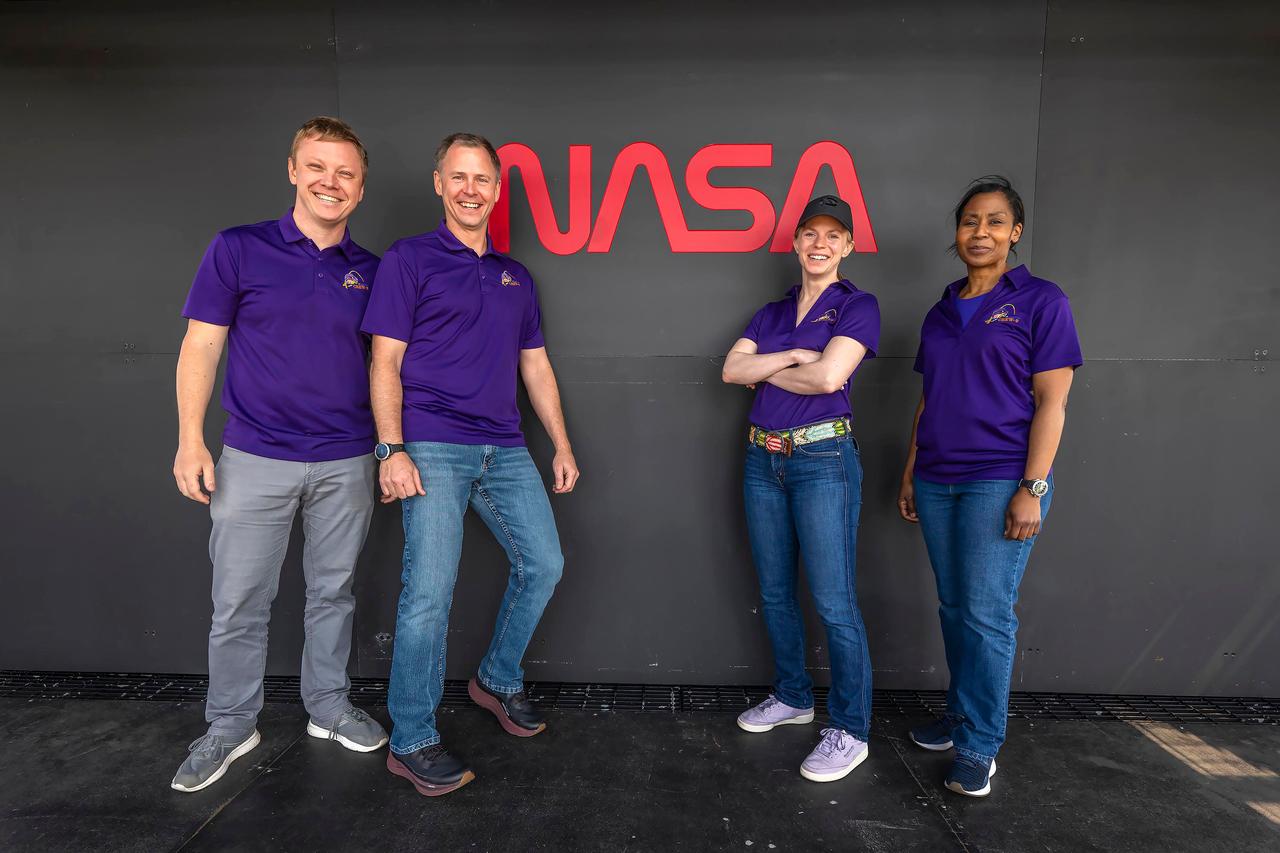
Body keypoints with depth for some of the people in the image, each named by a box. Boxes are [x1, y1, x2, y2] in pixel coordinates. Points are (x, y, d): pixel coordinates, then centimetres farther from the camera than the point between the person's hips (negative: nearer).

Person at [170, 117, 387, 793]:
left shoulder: (370, 271, 7)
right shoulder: (238, 250, -1)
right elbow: (200, 348, 0)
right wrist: (190, 440, -7)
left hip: (346, 463, 2)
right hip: (255, 459, -2)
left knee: (333, 592, 13)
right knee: (239, 602, 7)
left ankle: (328, 707, 31)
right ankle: (230, 726, 27)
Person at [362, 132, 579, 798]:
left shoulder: (517, 277, 18)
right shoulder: (409, 258, 2)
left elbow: (536, 367, 19)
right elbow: (385, 363, -4)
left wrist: (562, 445, 13)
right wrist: (393, 450, -14)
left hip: (504, 449, 6)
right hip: (432, 448, -6)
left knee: (543, 564, 7)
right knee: (429, 592, -7)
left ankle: (498, 681, 30)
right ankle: (411, 742, 10)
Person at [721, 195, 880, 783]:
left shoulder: (857, 306, -2)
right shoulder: (772, 313, 15)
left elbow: (827, 377, -17)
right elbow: (731, 369, 1)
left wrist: (764, 371, -3)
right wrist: (791, 357, -12)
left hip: (824, 459, -6)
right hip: (763, 459, 6)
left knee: (833, 601, -4)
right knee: (775, 591, 14)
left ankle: (850, 729, 12)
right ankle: (792, 697, 33)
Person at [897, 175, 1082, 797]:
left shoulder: (1040, 301, -2)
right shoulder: (941, 313, 14)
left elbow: (1051, 400, -7)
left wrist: (1032, 489, -14)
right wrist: (910, 473, 13)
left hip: (1000, 481, -5)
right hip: (937, 483, 5)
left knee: (987, 613, -3)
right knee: (954, 607, 12)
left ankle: (978, 747, 11)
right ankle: (960, 714, 28)